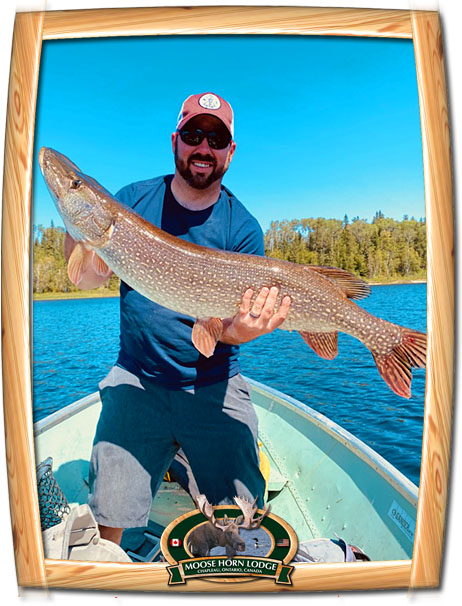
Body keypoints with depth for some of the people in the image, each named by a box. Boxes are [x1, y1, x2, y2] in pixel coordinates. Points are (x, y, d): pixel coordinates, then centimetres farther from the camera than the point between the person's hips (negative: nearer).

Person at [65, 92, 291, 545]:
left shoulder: (243, 228, -3)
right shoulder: (133, 200, 2)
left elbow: (230, 317, -7)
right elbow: (90, 280, 1)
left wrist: (237, 331, -30)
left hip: (214, 388, 0)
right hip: (137, 380, 1)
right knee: (108, 516, -2)